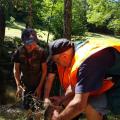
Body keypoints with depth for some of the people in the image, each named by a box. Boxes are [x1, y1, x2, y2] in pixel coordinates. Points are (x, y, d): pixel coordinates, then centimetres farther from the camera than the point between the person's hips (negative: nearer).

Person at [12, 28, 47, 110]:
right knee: (26, 106, 2)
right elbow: (16, 70, -1)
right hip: (25, 85, 1)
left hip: (38, 84, -1)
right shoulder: (19, 52, -11)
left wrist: (40, 87, -10)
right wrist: (18, 85, -11)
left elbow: (44, 70, -7)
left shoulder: (41, 52, -14)